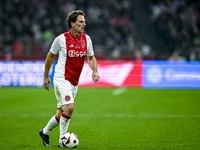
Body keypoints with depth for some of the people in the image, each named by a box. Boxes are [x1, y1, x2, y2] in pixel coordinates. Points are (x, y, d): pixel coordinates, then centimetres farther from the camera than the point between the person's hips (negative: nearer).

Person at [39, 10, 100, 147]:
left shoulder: (86, 39, 4)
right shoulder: (61, 39, -10)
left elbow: (91, 57, 17)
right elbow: (50, 56, 4)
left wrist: (95, 71, -3)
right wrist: (46, 76, 10)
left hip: (74, 82, 6)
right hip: (62, 78, -6)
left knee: (61, 113, 10)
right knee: (69, 107, -22)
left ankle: (45, 132, 33)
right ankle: (62, 140, -11)